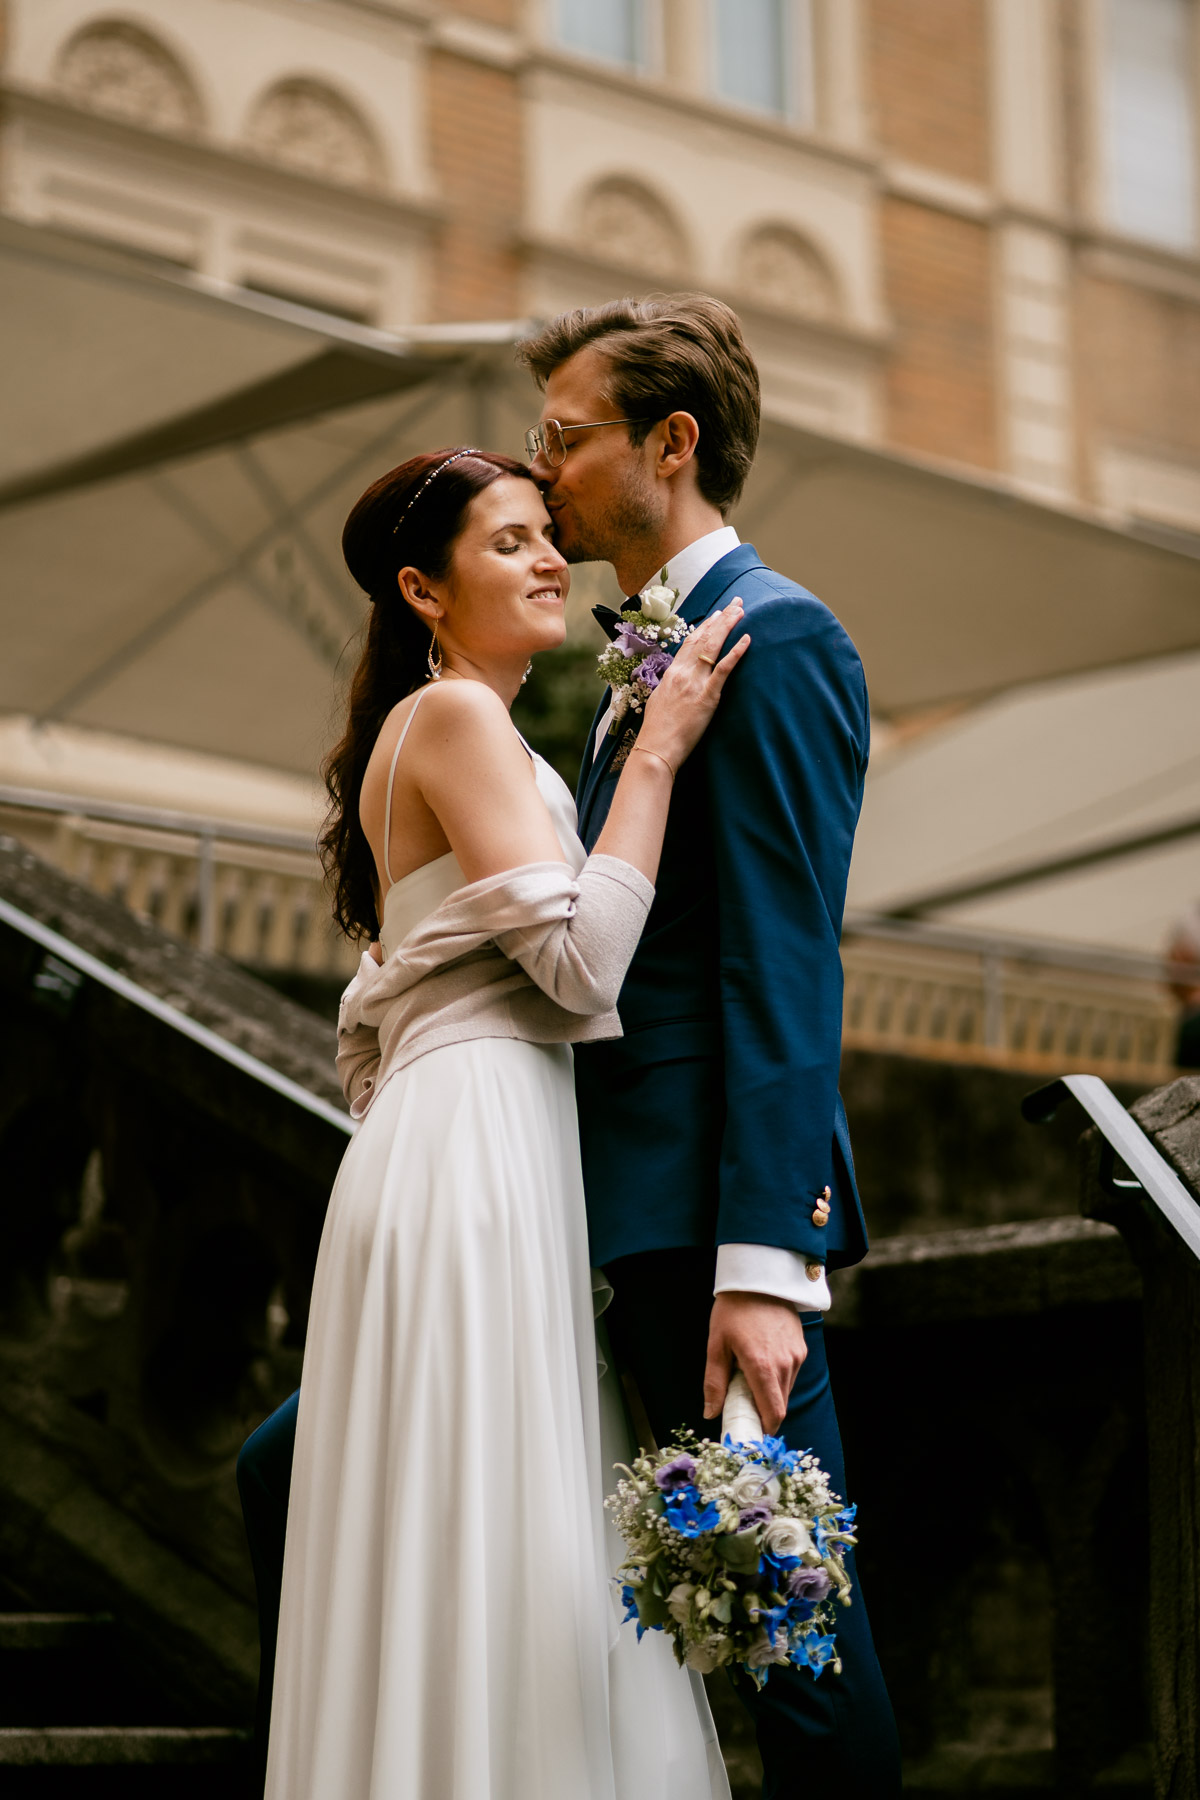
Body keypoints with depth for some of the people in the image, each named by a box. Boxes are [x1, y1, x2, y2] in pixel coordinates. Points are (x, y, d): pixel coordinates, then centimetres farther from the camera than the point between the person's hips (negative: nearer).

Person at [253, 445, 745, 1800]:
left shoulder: (416, 735, 24)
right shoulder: (455, 714, -6)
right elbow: (579, 958, -16)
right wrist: (657, 750, -10)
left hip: (458, 1161, 10)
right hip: (479, 1144, -10)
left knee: (462, 1546, 6)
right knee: (505, 1550, -12)